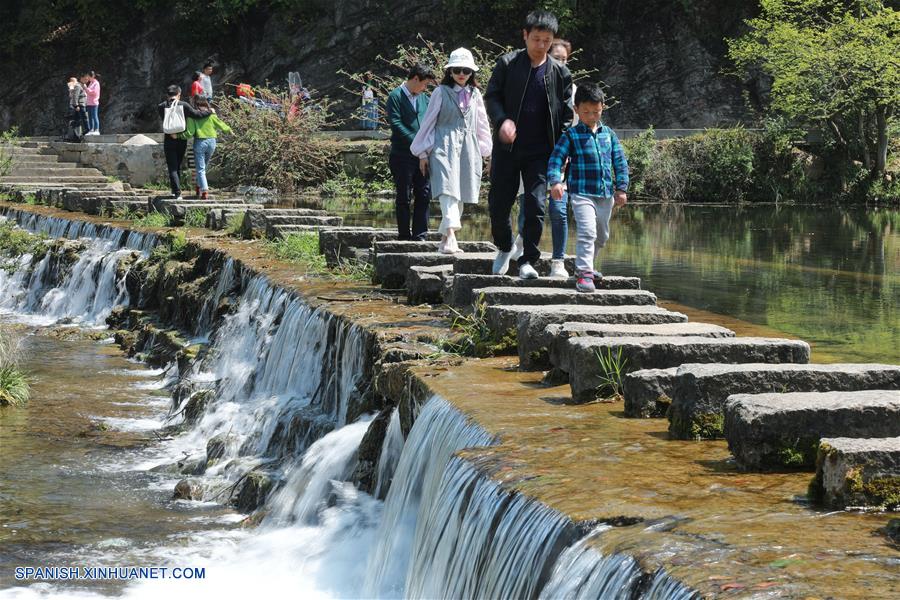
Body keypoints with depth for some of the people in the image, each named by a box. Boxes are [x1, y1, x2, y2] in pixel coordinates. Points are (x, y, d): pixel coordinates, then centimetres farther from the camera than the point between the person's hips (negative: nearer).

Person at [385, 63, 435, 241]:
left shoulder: (424, 98, 15)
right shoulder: (396, 96, -5)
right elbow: (395, 123, -14)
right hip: (402, 155, -6)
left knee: (424, 195, 2)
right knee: (403, 197, 2)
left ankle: (420, 235, 7)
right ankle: (404, 236, 8)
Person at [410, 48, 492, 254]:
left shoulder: (475, 94, 14)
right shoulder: (441, 92, 2)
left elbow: (482, 124, 21)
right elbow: (428, 122, 5)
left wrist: (487, 151, 18)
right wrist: (423, 153, 3)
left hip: (468, 148, 5)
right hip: (445, 146, -5)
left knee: (460, 197, 5)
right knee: (448, 191, -20)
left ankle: (445, 239, 14)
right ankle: (451, 235, -34)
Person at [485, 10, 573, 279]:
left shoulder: (560, 72, 3)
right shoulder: (507, 64, 0)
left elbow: (566, 113, 7)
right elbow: (492, 96, 1)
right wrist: (502, 120, -19)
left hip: (541, 152, 0)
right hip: (508, 147, 0)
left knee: (535, 206, -7)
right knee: (498, 203, 5)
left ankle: (528, 260, 2)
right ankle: (504, 248, 31)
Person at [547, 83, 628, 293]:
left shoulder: (608, 134, 8)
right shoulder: (571, 135, -3)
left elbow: (620, 162, 11)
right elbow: (556, 159, -9)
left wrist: (621, 188, 4)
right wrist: (555, 181, -26)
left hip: (606, 194, 6)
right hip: (582, 194, -6)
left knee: (601, 236, 18)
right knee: (587, 232, -21)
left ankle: (585, 265, 38)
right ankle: (584, 273, -20)